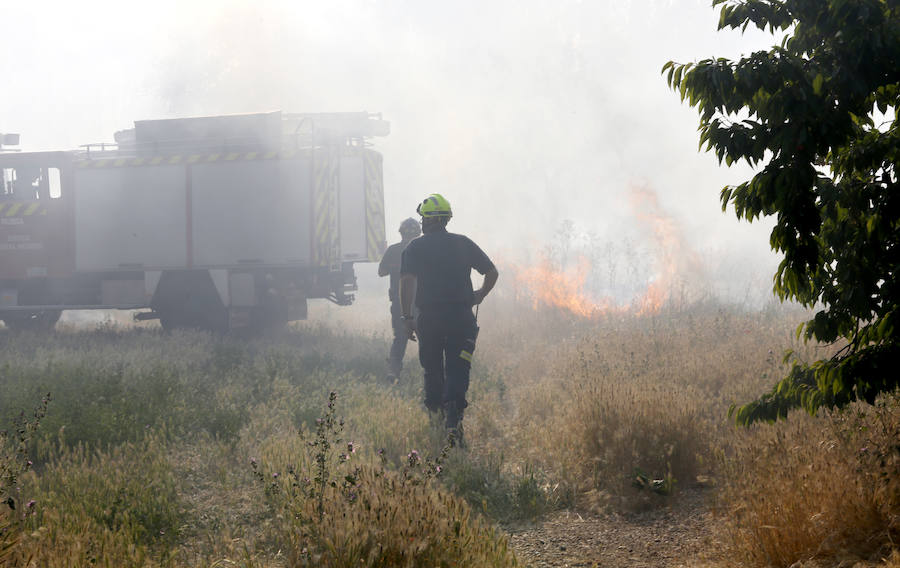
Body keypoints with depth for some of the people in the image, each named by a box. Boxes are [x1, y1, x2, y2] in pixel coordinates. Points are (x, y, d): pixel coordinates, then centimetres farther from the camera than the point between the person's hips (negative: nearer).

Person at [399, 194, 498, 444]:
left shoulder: (415, 247, 1)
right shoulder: (463, 243, 8)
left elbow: (407, 281, -11)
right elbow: (492, 272, 9)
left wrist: (407, 317, -10)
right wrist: (479, 296, 22)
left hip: (429, 318, -1)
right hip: (461, 316, 1)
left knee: (432, 371, 15)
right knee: (457, 370, -2)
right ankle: (454, 419, -20)